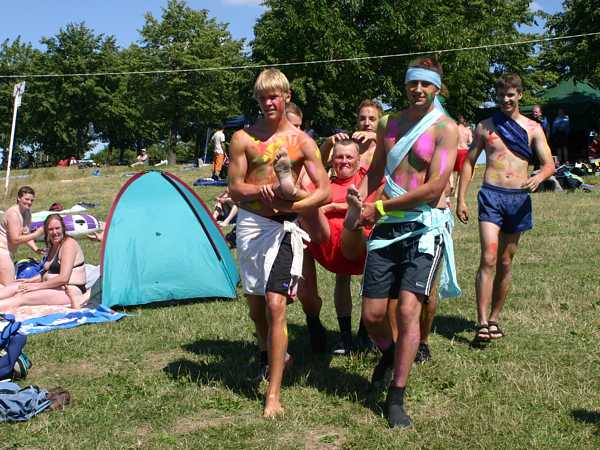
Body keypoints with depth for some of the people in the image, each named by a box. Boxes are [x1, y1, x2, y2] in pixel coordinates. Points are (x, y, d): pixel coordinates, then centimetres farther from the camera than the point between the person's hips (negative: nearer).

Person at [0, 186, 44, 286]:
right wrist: (36, 234, -24)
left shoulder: (27, 212, 7)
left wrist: (36, 249, -5)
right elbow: (15, 239, -24)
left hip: (8, 251, 10)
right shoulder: (13, 213, -20)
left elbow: (26, 235, 10)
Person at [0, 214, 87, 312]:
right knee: (16, 286, -7)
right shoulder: (53, 246, 18)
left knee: (22, 298, -24)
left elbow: (63, 278, -19)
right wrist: (31, 280, 4)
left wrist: (37, 286, -14)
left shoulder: (68, 243, -11)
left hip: (72, 290, -9)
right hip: (53, 287, 9)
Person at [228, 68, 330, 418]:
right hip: (250, 223, 3)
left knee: (275, 304, -12)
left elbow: (325, 192, -4)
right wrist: (268, 190, -18)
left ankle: (274, 394, -7)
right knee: (255, 304, 13)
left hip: (284, 227, -3)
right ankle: (272, 356, 42)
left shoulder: (302, 141, 0)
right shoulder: (244, 138, 3)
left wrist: (292, 205, -20)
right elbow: (235, 189, 0)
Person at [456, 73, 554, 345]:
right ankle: (482, 323, -16)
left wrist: (539, 177, -22)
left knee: (506, 263, 9)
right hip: (491, 195, -2)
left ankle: (494, 318, 22)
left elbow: (549, 164, 2)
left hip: (519, 198, 2)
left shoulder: (533, 128, 9)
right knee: (488, 259, -15)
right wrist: (461, 199, 3)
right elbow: (469, 162, 11)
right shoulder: (485, 127, 9)